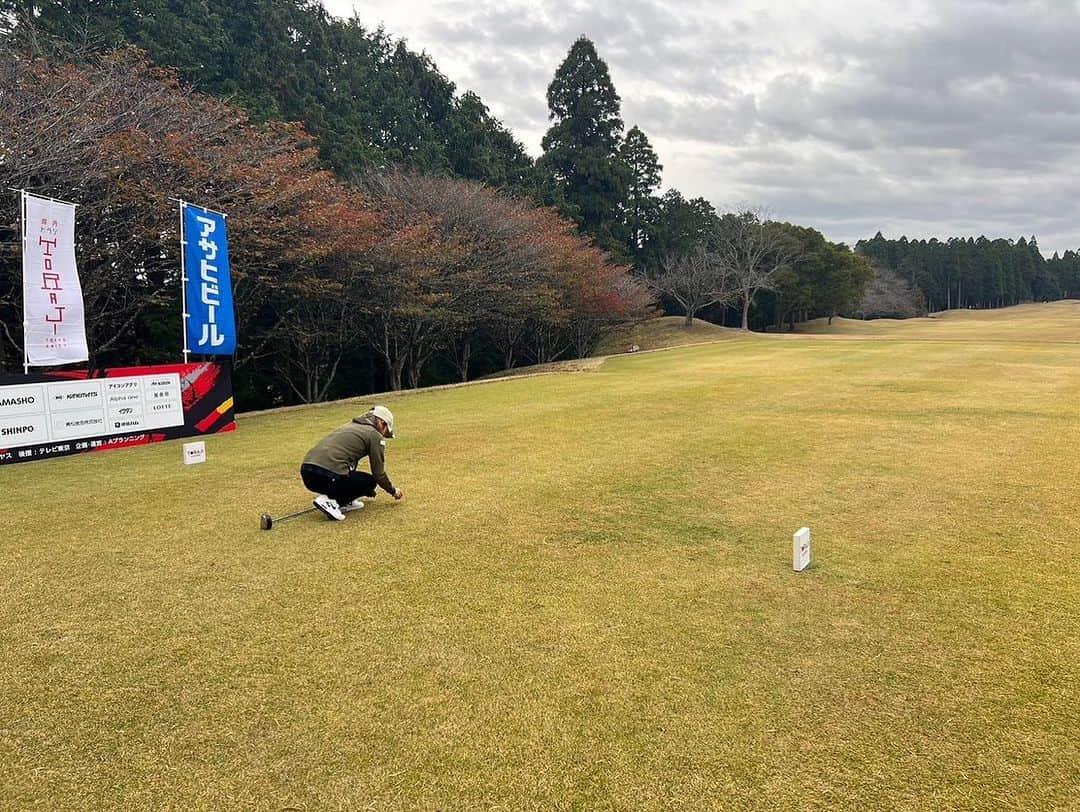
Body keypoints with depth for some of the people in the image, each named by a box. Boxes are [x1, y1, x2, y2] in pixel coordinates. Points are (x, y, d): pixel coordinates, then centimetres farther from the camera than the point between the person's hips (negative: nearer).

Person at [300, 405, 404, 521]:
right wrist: (393, 491, 27)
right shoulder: (375, 435, 5)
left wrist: (367, 491, 54)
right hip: (328, 476, -8)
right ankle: (330, 501, -3)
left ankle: (346, 502, 19)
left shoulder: (349, 426, 28)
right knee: (370, 481, 15)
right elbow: (378, 473, 7)